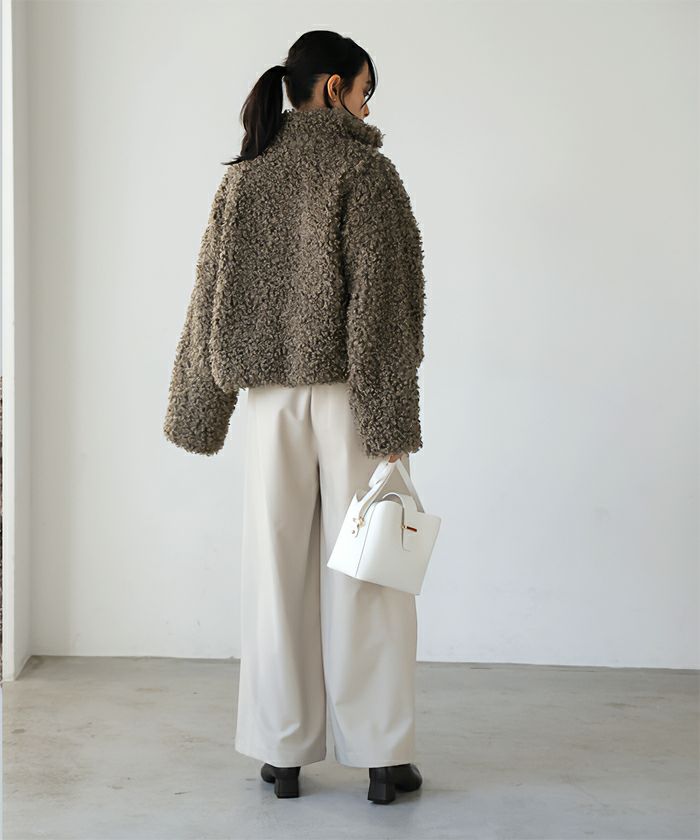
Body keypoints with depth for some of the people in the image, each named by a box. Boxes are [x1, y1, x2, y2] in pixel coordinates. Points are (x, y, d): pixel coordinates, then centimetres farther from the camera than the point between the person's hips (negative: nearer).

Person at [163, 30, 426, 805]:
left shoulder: (242, 176, 9)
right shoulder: (361, 169, -6)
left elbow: (211, 298, 9)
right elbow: (377, 299, -13)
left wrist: (199, 413, 14)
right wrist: (392, 420, -13)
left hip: (272, 398, 4)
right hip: (346, 396, -4)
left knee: (277, 573, 8)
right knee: (364, 574, 2)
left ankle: (282, 754, 15)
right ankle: (382, 758, 9)